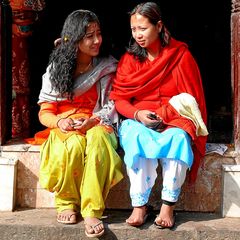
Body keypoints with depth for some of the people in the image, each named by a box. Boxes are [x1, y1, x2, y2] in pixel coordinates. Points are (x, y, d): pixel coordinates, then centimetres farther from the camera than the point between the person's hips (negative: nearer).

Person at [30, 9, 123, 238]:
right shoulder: (56, 68, 5)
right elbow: (44, 112, 3)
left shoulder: (107, 67, 6)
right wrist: (60, 122, -20)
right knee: (74, 144, -36)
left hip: (96, 125, 0)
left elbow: (112, 106, 2)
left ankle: (92, 210, -35)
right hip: (64, 128, 0)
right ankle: (66, 202, -14)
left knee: (98, 139, -37)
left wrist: (92, 121, -19)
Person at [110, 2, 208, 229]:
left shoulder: (181, 54, 0)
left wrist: (164, 113, -15)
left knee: (178, 138, -35)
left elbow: (191, 97, -1)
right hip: (138, 120, 1)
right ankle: (139, 204, -28)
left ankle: (168, 204, -25)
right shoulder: (129, 59, 6)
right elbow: (119, 99, 4)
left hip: (173, 120, -1)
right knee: (136, 138, -34)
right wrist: (138, 114, -16)